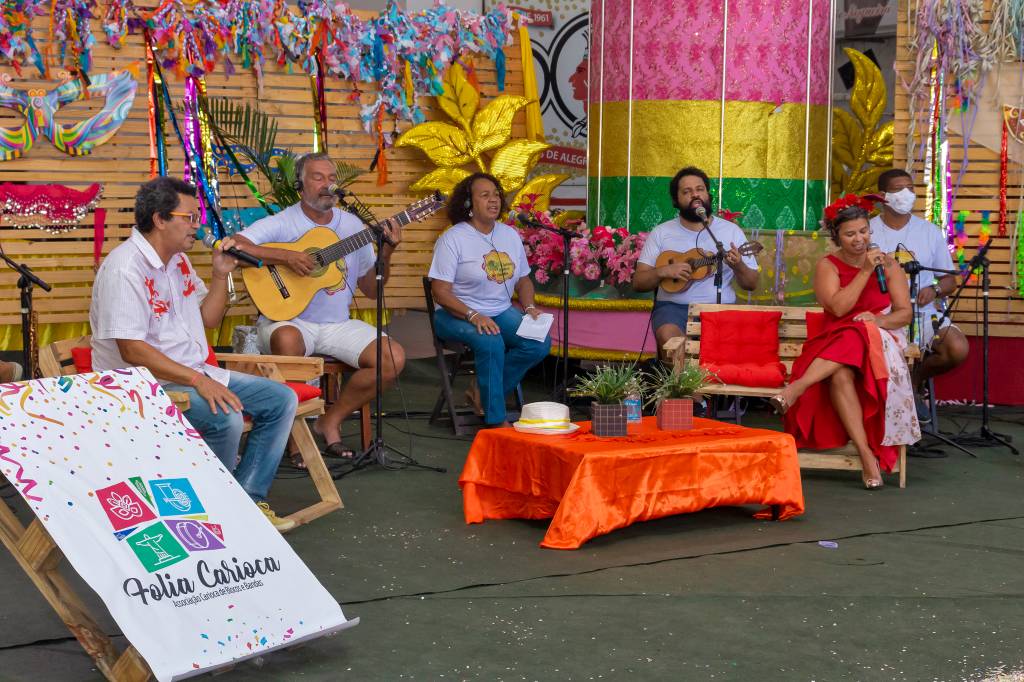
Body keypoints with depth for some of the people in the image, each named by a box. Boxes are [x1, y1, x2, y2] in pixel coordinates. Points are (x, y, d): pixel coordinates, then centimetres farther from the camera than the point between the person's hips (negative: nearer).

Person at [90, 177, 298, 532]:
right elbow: (131, 350, -25)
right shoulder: (126, 268, -18)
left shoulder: (178, 260, 12)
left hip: (194, 374, 10)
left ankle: (246, 500, 2)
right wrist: (197, 381, -28)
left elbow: (208, 319, 21)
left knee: (282, 399, 0)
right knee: (225, 417, -33)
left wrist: (221, 274, 4)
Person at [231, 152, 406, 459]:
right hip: (288, 320, -5)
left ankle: (331, 420, 2)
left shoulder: (352, 225, 10)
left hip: (337, 324, 5)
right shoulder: (281, 224, -6)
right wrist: (287, 256, -27)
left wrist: (386, 253, -6)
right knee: (287, 341, -40)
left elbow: (372, 290, 12)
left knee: (394, 358, -15)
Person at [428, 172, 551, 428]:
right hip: (458, 315, -6)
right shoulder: (453, 239, -9)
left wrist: (530, 308, -2)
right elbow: (441, 292, -15)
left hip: (502, 312, 6)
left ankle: (485, 393, -1)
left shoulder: (510, 235, 11)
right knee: (491, 343, -36)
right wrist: (474, 316, -27)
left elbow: (523, 280, 19)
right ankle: (496, 420, -22)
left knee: (540, 342, -19)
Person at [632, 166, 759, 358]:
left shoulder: (731, 230, 9)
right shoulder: (661, 233, 9)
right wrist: (663, 271, -13)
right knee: (668, 337, -34)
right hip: (674, 306, 0)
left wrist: (738, 266, -13)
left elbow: (752, 284, 9)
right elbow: (638, 282, 7)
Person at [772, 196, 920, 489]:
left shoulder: (887, 264, 10)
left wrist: (878, 320, -16)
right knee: (840, 376, -38)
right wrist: (866, 272, -13)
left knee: (857, 337, -38)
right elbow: (838, 308, -10)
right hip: (835, 342, 0)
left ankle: (796, 389, -45)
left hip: (880, 341, 1)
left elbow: (904, 313, 5)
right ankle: (866, 454, -43)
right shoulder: (828, 266, 7)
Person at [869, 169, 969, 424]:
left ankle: (915, 380, 8)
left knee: (958, 348, -25)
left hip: (922, 312, 3)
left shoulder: (930, 232, 10)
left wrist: (934, 290, -9)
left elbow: (950, 280, 14)